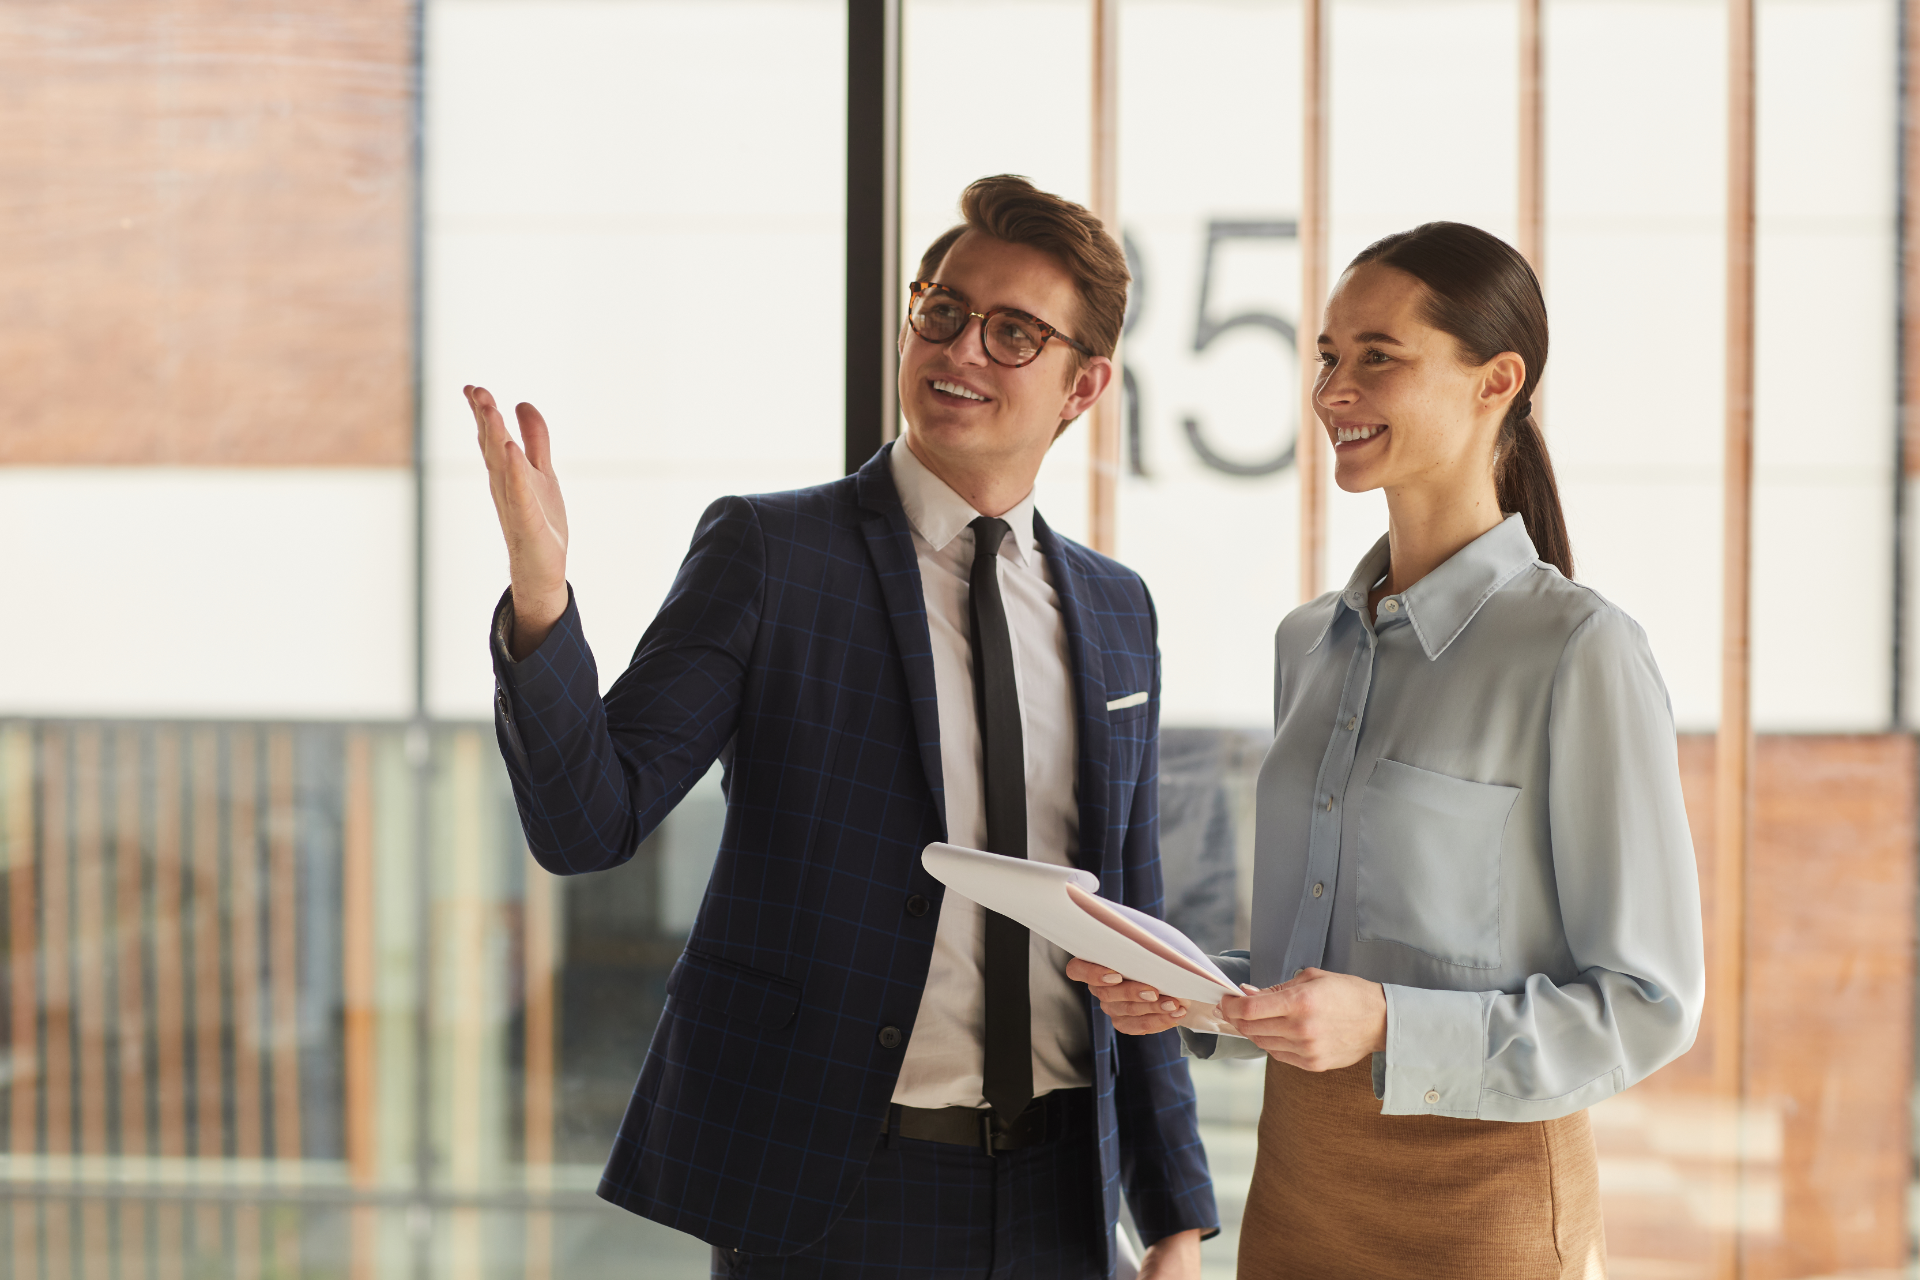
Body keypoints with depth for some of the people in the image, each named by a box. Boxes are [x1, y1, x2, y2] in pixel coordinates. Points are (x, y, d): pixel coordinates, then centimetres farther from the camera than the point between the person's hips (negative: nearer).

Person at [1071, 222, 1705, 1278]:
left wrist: (1383, 1027, -23)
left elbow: (1648, 1002, -13)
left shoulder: (1580, 653, -12)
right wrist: (1189, 995, -2)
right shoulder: (1310, 644, 9)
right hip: (1295, 1184, 6)